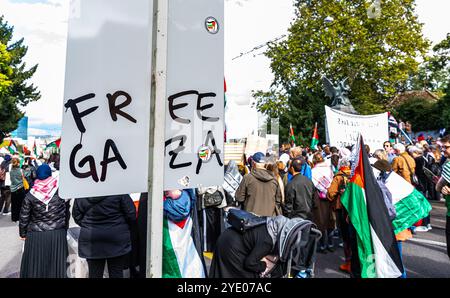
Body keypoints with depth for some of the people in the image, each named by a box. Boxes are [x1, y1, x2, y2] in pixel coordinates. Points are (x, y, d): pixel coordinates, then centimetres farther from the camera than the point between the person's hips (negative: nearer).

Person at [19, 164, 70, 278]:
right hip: (58, 234, 0)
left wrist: (23, 233, 13)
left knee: (35, 267, 16)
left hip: (36, 236, 0)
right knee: (56, 266, 13)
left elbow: (24, 217, 1)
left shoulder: (31, 195, -6)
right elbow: (67, 213, -2)